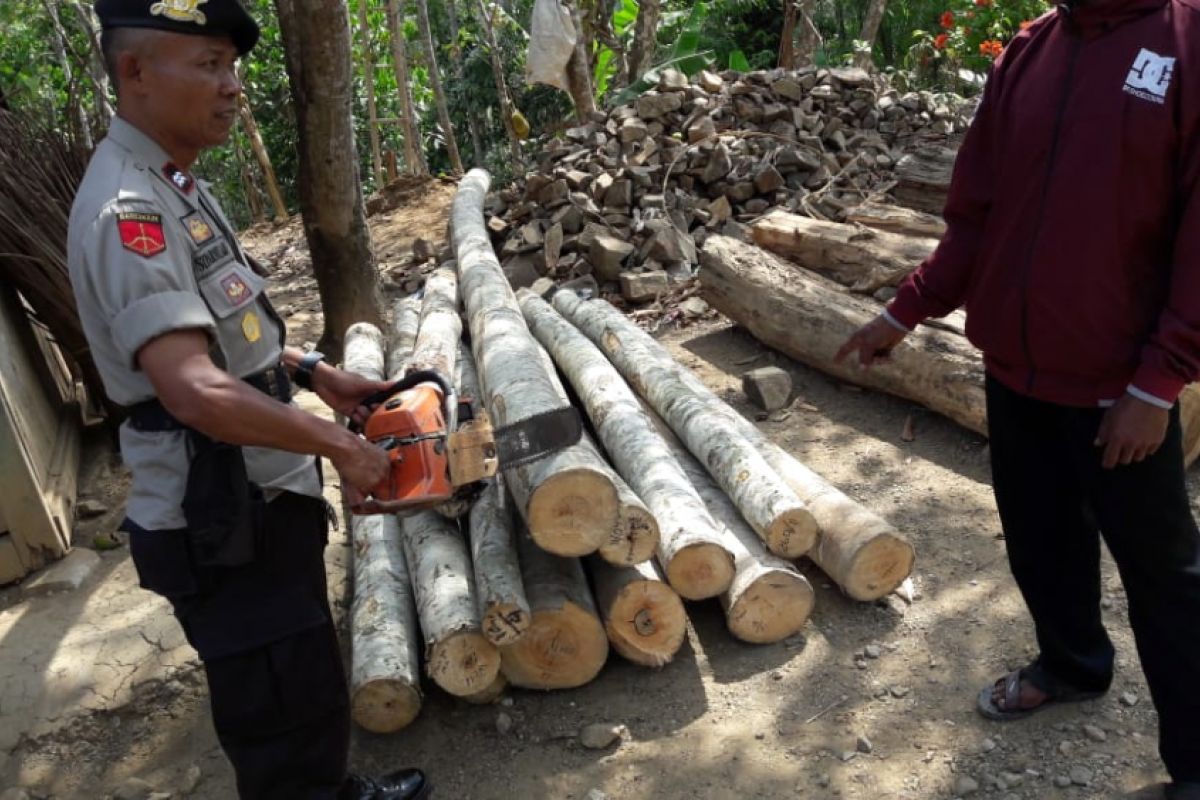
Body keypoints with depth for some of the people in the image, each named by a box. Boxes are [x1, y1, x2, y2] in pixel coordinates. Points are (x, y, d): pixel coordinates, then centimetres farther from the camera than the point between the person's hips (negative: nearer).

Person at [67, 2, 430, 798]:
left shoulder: (174, 186, 9)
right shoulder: (129, 209, -23)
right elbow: (196, 391, -33)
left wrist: (313, 371, 11)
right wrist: (339, 445, -22)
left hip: (263, 501, 10)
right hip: (221, 524, -10)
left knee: (307, 688, 26)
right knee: (284, 713, 7)